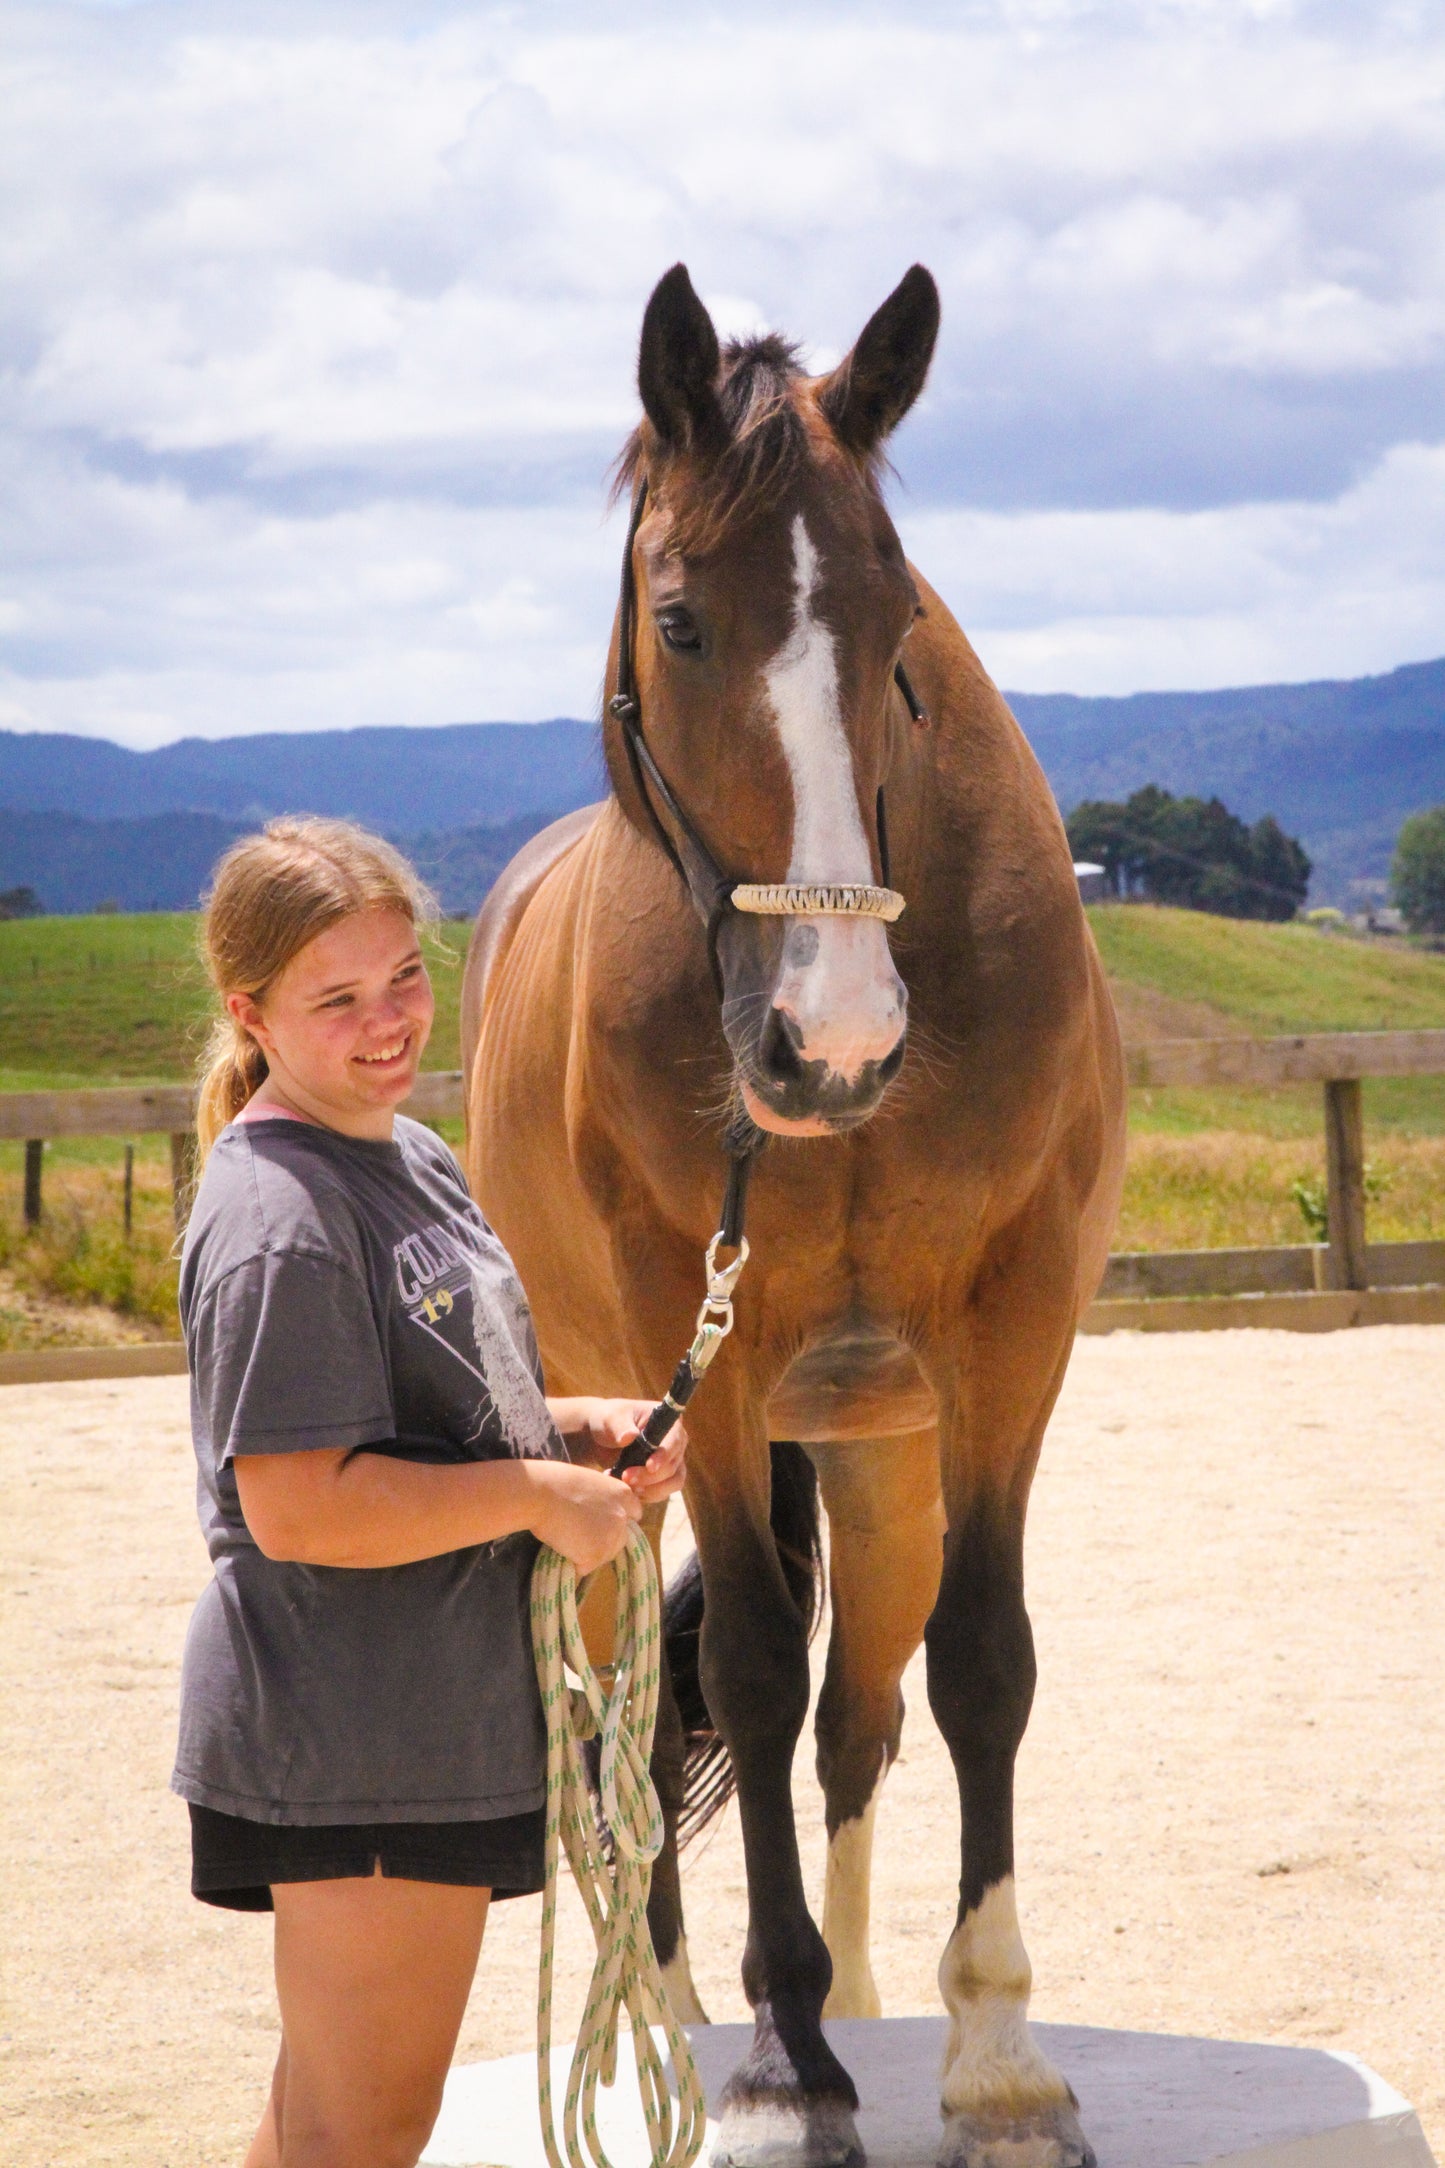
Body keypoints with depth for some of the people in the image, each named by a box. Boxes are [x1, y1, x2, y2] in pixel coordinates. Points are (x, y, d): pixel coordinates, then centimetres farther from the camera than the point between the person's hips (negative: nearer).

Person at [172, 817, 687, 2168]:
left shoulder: (412, 1160, 12)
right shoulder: (279, 1220, -20)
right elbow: (298, 1502, -27)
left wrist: (584, 1427, 5)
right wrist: (543, 1493, -19)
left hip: (438, 1708, 10)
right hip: (353, 1739, -10)